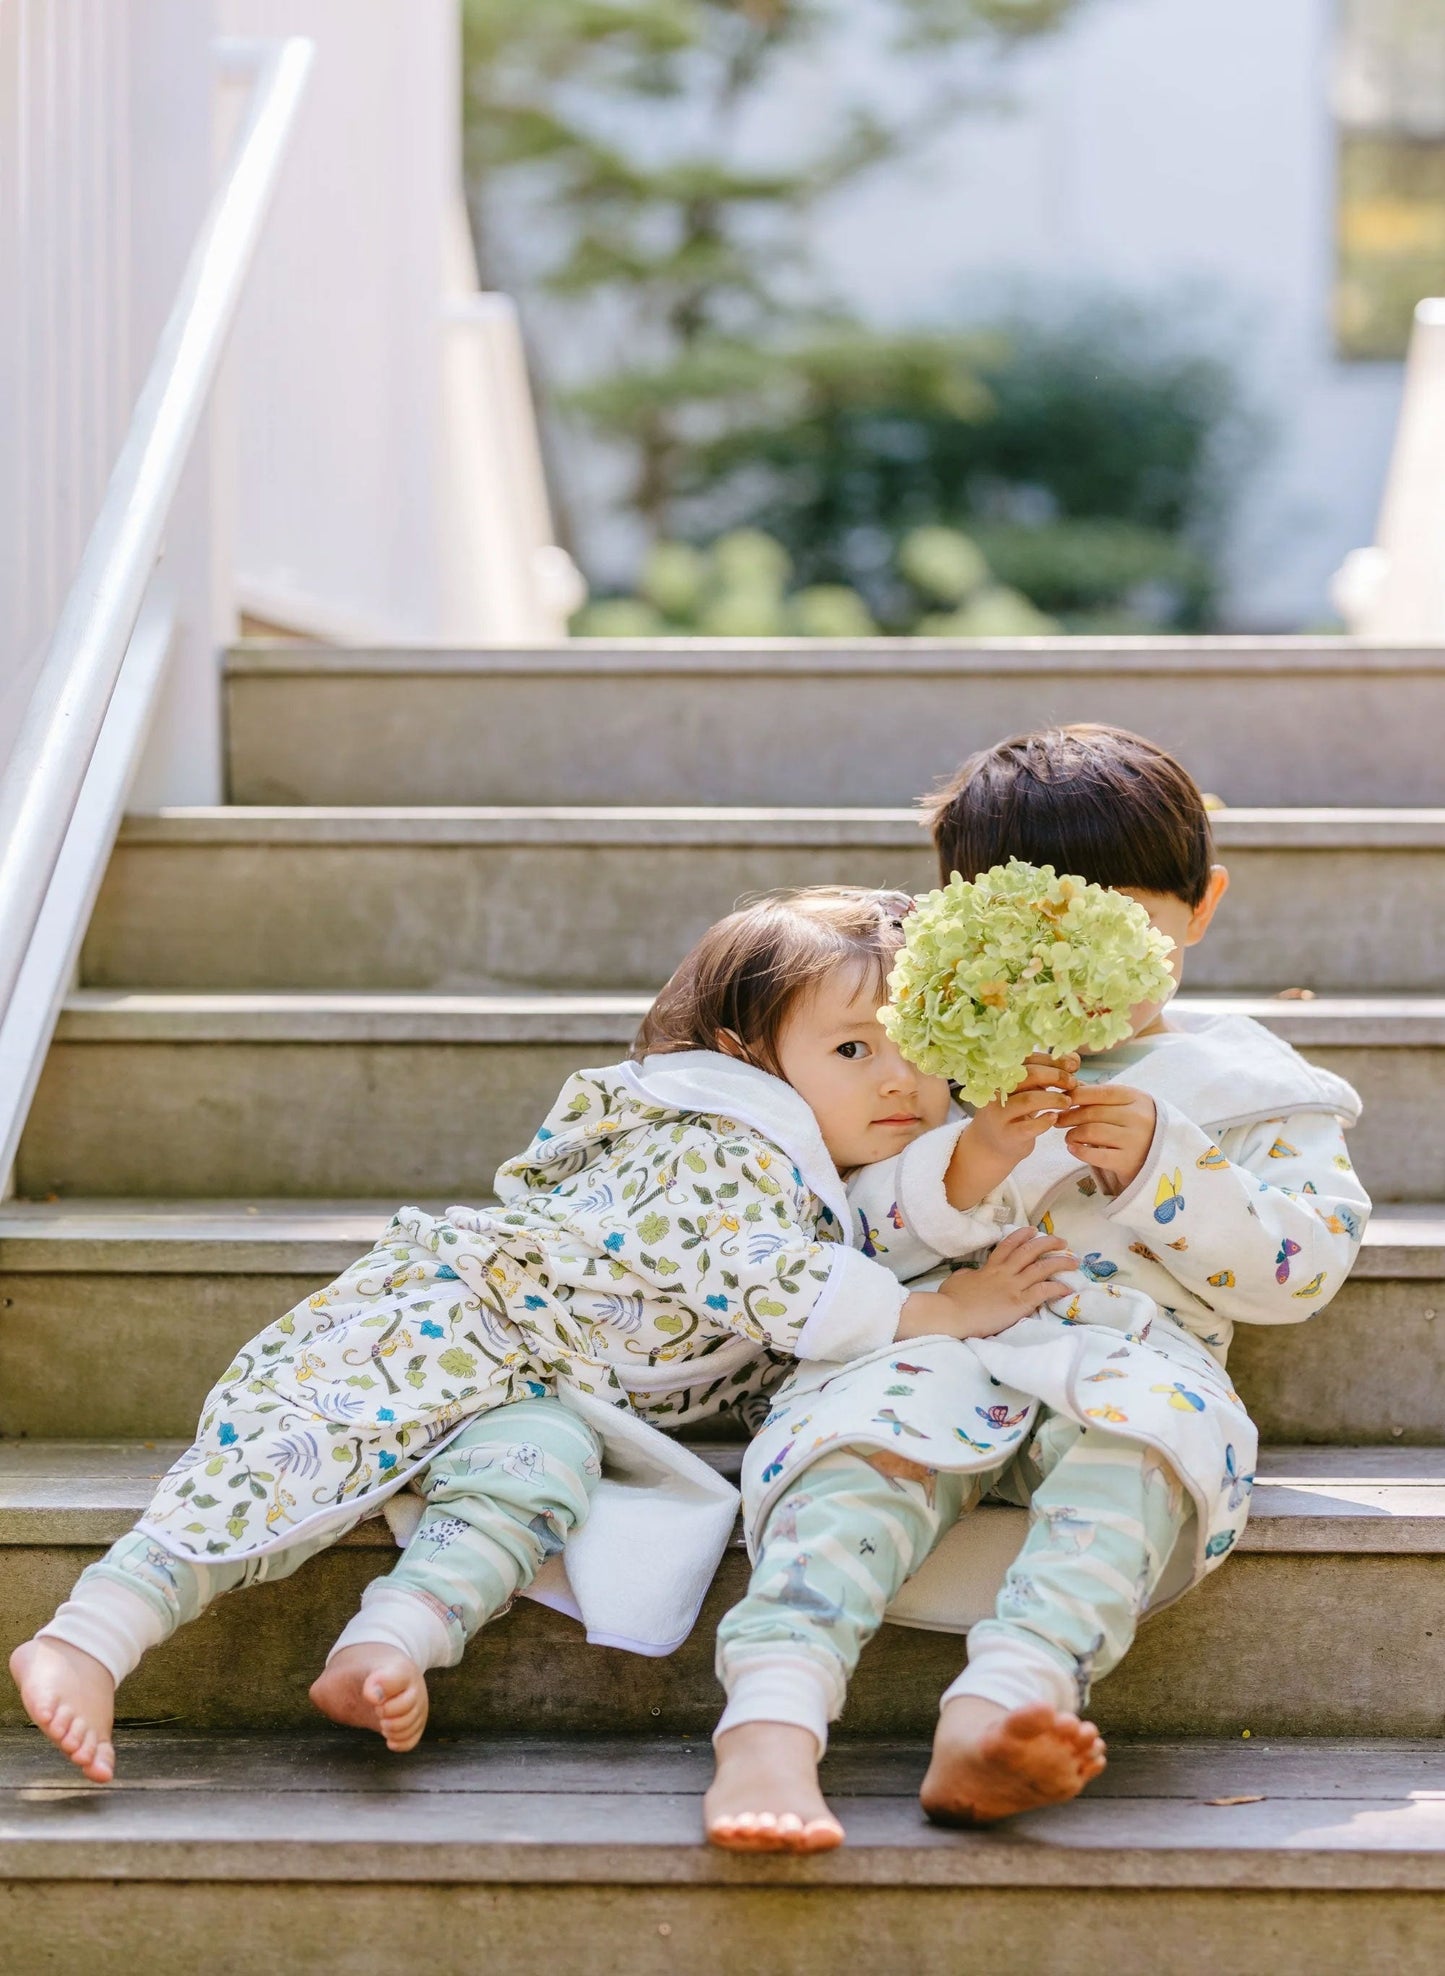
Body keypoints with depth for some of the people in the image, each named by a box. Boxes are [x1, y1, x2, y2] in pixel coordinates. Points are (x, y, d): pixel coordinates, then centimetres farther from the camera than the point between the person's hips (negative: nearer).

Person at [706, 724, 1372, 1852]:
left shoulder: (1247, 1084, 21)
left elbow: (1303, 1269, 8)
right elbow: (850, 1239, 12)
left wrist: (1162, 1167, -6)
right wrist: (967, 1169, -9)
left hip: (1131, 1359, -1)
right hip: (935, 1345, 1)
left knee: (1155, 1422, -38)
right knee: (867, 1433, -35)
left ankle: (1001, 1707, -60)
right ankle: (771, 1730, -57)